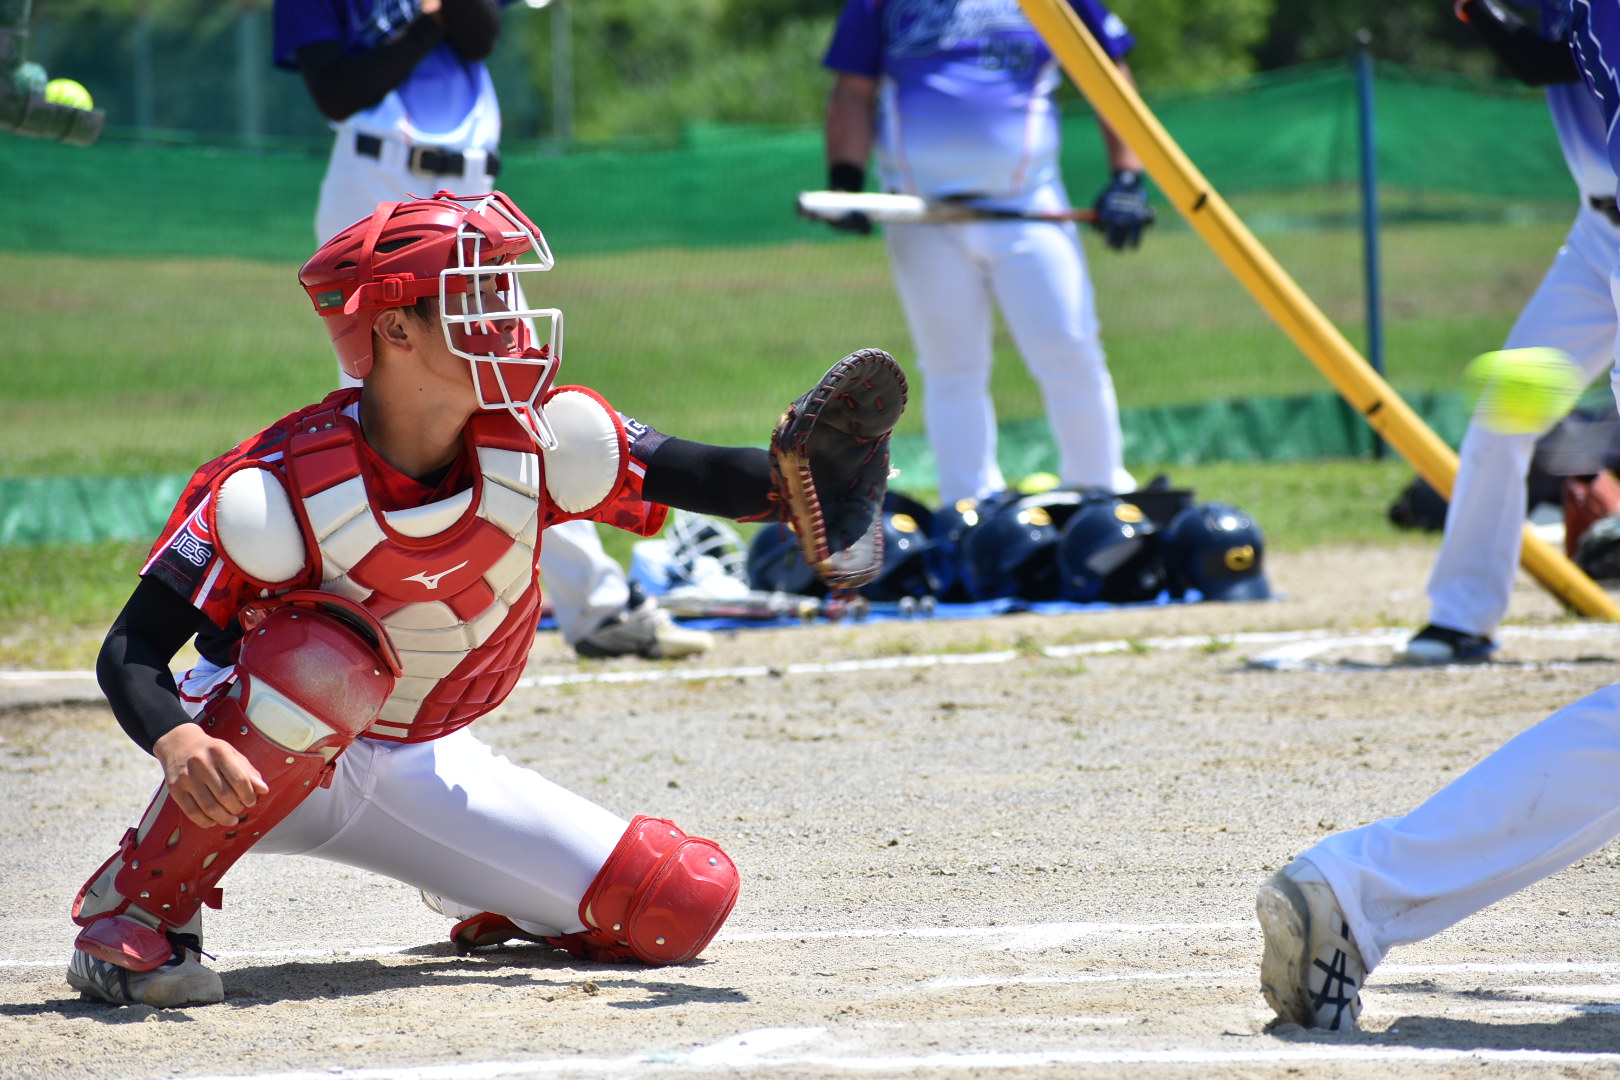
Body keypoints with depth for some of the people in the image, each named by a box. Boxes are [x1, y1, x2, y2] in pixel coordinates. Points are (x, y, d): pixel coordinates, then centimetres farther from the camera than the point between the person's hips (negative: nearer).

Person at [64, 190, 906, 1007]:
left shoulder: (535, 443, -15)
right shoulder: (282, 484, -27)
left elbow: (703, 478, -17)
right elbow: (131, 650, -27)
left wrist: (796, 490, -41)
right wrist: (178, 744, -48)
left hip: (424, 769, 5)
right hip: (262, 774, -4)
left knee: (685, 903, -6)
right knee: (325, 661, -40)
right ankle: (132, 915, -25)